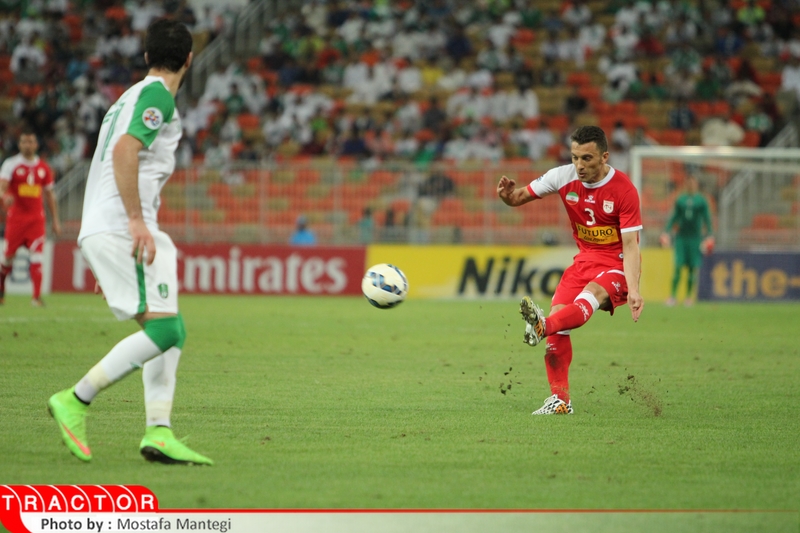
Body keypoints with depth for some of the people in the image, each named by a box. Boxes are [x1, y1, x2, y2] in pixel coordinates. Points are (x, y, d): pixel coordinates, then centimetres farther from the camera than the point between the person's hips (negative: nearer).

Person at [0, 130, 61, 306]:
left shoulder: (44, 168, 10)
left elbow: (49, 195, 16)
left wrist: (55, 220, 14)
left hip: (36, 219, 2)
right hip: (15, 217, -2)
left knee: (37, 257, -9)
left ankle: (37, 297, -11)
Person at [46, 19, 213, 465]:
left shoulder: (132, 96, 25)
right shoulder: (157, 95, -5)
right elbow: (125, 150, -20)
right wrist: (138, 222, -23)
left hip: (105, 231, 10)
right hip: (119, 228, -10)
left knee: (172, 332, 6)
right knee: (163, 329, -16)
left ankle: (159, 432, -4)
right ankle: (76, 401, -14)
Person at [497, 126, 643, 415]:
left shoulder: (624, 190, -18)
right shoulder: (564, 177, -6)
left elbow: (630, 245, -20)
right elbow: (520, 197, 1)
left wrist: (633, 290, -32)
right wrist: (509, 195, -25)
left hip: (617, 264, -5)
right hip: (585, 258, 5)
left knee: (591, 294, -36)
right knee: (558, 312, -15)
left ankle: (543, 327, -63)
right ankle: (560, 399, -10)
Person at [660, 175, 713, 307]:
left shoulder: (701, 201, 2)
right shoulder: (680, 200, 8)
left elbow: (707, 219, 3)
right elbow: (674, 217, 13)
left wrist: (709, 236, -5)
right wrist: (666, 232, 6)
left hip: (695, 238, -1)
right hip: (681, 237, 1)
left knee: (692, 268, 0)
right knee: (678, 267, -5)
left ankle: (689, 297, 8)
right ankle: (672, 296, -3)